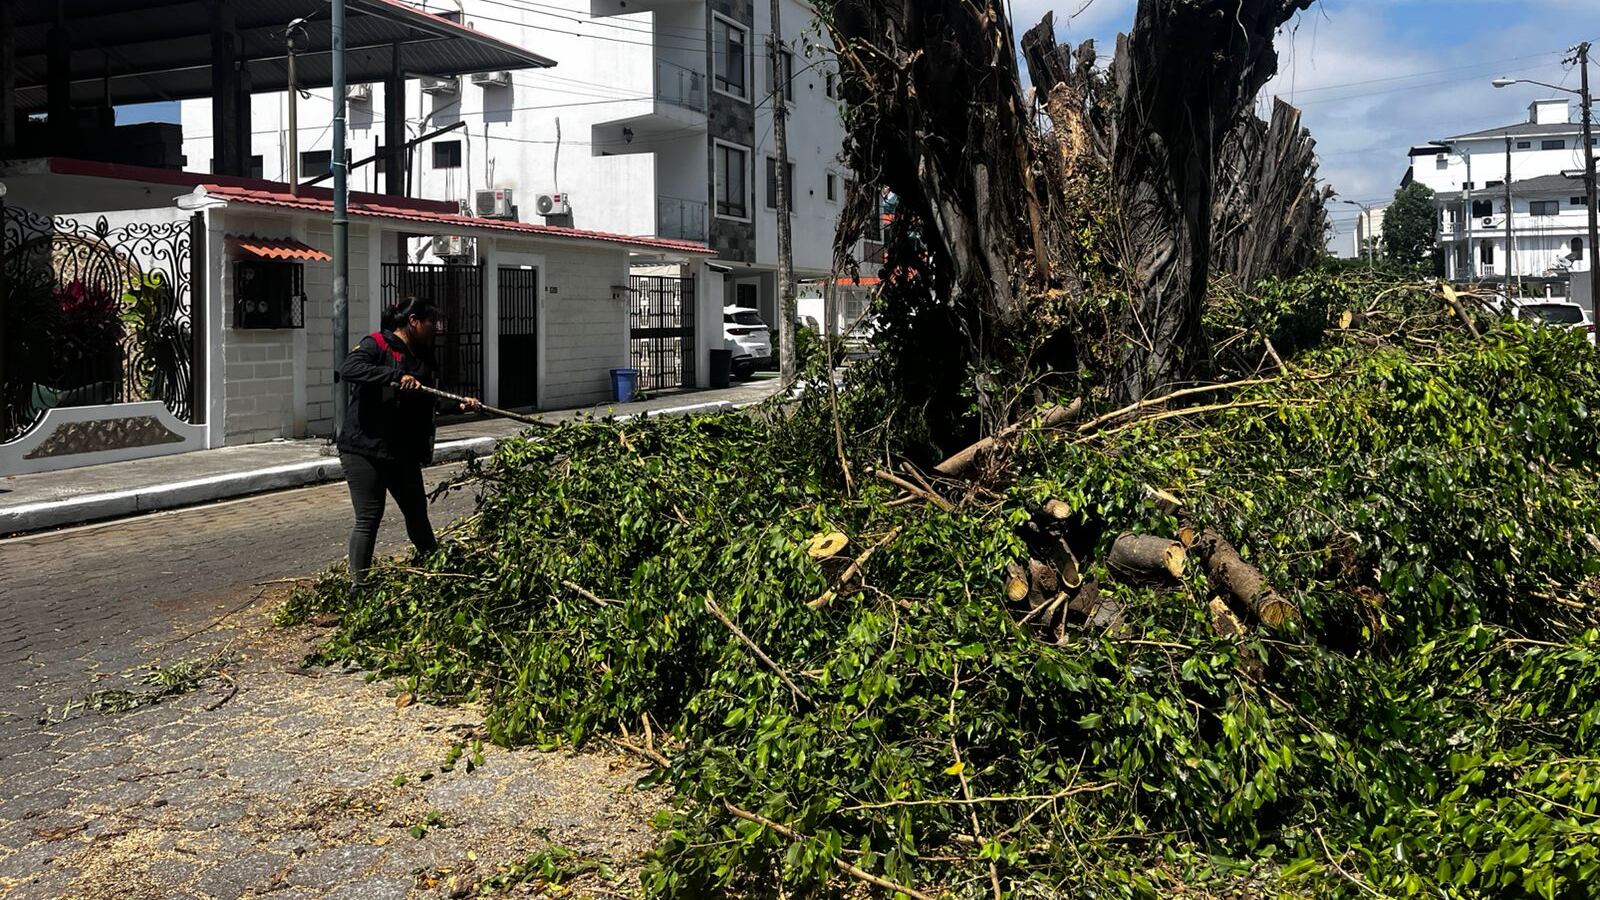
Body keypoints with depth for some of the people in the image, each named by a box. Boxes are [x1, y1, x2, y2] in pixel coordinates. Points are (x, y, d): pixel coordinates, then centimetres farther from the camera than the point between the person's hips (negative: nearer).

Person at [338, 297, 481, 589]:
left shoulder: (421, 357, 15)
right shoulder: (376, 345, -9)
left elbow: (430, 402, 18)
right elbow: (348, 369, -27)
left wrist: (459, 404, 0)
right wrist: (396, 376, -33)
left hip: (403, 452, 7)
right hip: (365, 448, -7)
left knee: (416, 511, 18)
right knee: (369, 517, -7)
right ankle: (358, 584, 2)